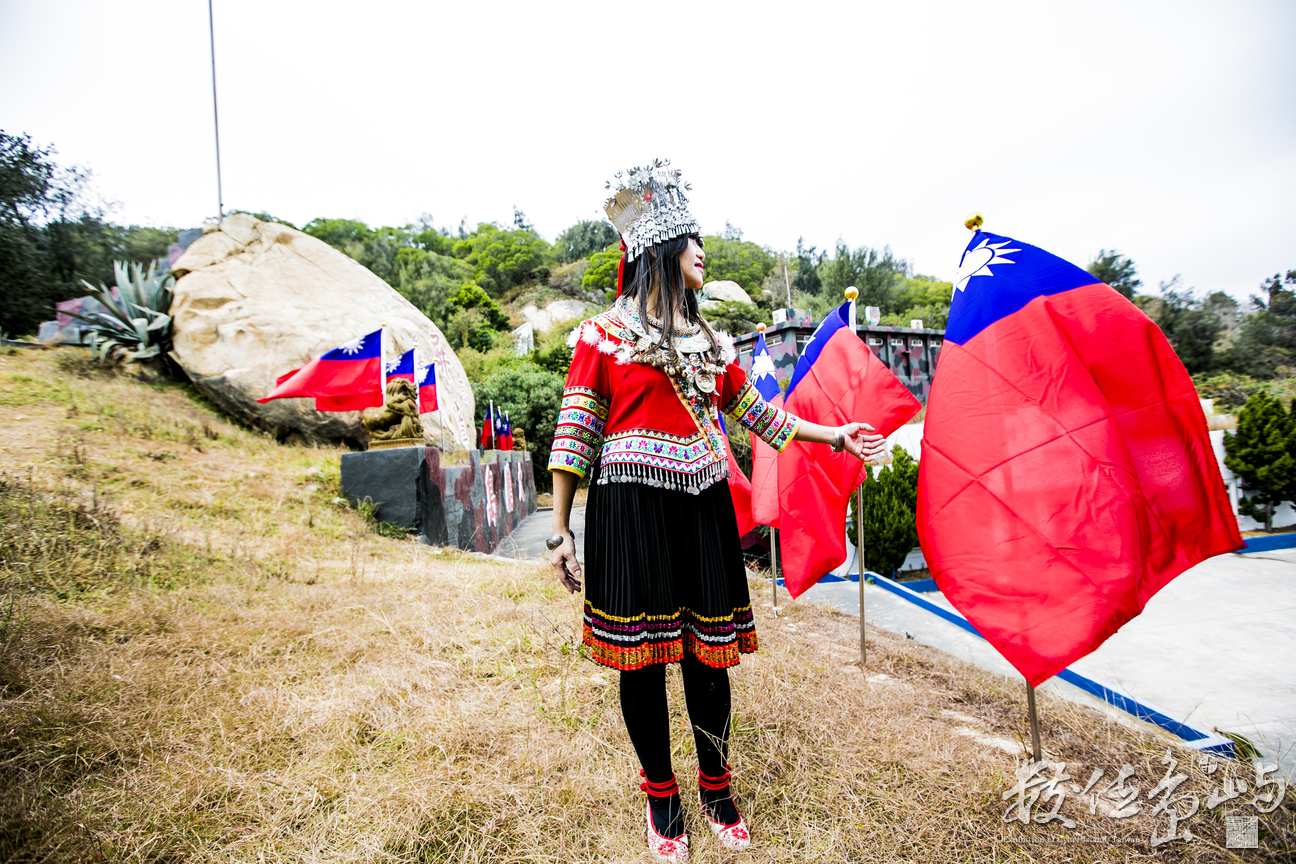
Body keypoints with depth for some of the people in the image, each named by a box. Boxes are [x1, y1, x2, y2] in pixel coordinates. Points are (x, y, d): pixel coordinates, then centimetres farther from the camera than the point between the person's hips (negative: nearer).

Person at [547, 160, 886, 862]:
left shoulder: (711, 344, 16)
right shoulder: (602, 335, 1)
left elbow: (759, 414, 23)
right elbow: (574, 435, -1)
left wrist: (835, 435, 20)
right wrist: (559, 530, -5)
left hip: (702, 509, 4)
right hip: (629, 511, -4)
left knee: (707, 652, 9)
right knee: (641, 656, 5)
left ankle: (715, 788, 32)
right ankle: (660, 796, 27)